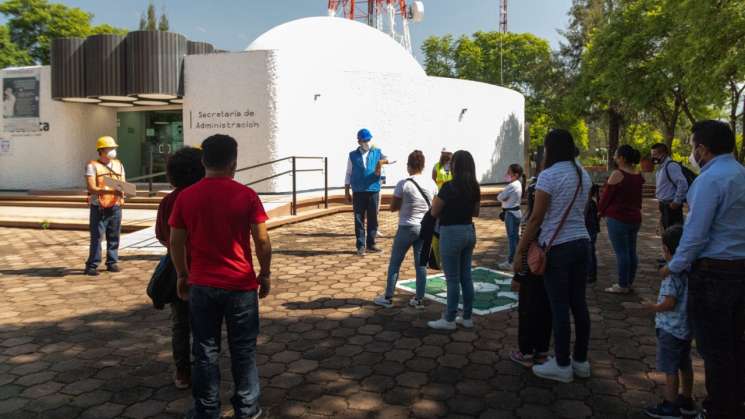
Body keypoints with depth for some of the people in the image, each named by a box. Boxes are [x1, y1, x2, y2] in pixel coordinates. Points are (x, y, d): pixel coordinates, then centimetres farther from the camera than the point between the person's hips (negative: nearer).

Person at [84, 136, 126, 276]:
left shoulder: (118, 164, 15)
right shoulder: (92, 165, -3)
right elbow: (91, 188, -12)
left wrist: (122, 191, -10)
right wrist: (110, 191, -25)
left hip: (115, 207, 4)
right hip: (98, 208, -4)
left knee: (114, 237, 8)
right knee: (96, 237, -3)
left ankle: (112, 262, 18)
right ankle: (92, 265, 6)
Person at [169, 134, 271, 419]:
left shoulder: (186, 197, -2)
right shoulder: (246, 195, -10)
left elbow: (176, 242, 2)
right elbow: (262, 240, -9)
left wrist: (182, 275, 15)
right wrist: (265, 273, 3)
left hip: (201, 285, 2)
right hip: (241, 285, -2)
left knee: (206, 351, 14)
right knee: (243, 350, 11)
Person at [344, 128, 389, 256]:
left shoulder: (377, 152, 8)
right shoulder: (353, 155, 7)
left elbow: (387, 158, -7)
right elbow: (348, 174, 9)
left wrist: (383, 161, -30)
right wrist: (346, 192, 6)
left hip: (373, 190, 1)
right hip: (358, 192, -1)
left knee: (373, 219, 5)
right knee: (359, 219, 1)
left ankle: (371, 244, 16)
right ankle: (361, 246, 8)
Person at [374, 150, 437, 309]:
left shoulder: (403, 184, -15)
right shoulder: (431, 184, -2)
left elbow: (393, 208, -8)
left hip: (407, 228, -4)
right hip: (425, 228, 4)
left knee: (394, 263, 10)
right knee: (421, 264, 11)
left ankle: (388, 298, 16)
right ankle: (419, 299, 16)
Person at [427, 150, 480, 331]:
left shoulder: (449, 187, -16)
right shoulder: (475, 187, 4)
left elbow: (434, 212, -9)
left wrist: (436, 198, 9)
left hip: (451, 233, -7)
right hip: (469, 231, 7)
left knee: (452, 279, 1)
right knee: (466, 277, 13)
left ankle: (449, 320, 11)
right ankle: (467, 318, 22)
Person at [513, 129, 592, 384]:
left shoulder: (548, 176, -12)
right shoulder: (583, 175, 11)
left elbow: (536, 218, -14)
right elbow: (580, 210, 10)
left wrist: (520, 251, -8)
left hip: (557, 247, -7)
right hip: (581, 242, 7)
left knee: (559, 307, 1)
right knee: (579, 304, 13)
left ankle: (562, 366, 12)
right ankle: (581, 361, 24)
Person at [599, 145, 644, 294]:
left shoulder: (617, 174, -14)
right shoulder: (638, 175, 8)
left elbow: (606, 196, -8)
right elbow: (638, 197, 14)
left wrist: (601, 212, 7)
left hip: (618, 218, -8)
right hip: (635, 217, 8)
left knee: (621, 252, -3)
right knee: (632, 251, 13)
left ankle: (622, 286, 2)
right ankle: (629, 283, 22)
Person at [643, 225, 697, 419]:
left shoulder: (672, 273, -24)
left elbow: (669, 303, -26)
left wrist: (653, 307, -10)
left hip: (671, 329, -8)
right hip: (687, 328, 9)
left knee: (670, 369, 3)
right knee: (685, 366, 21)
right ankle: (687, 401, 35)